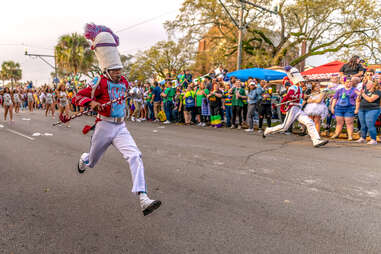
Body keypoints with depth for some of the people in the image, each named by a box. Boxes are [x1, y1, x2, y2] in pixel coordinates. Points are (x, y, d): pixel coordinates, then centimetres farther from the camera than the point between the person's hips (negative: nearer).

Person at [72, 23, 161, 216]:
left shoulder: (124, 82, 8)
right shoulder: (101, 82, -10)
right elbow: (78, 97, -12)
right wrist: (91, 102, -27)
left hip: (121, 127, 4)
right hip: (104, 127, -3)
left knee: (135, 156, -19)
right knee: (92, 161, 18)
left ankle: (144, 200, -25)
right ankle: (83, 160, 60)